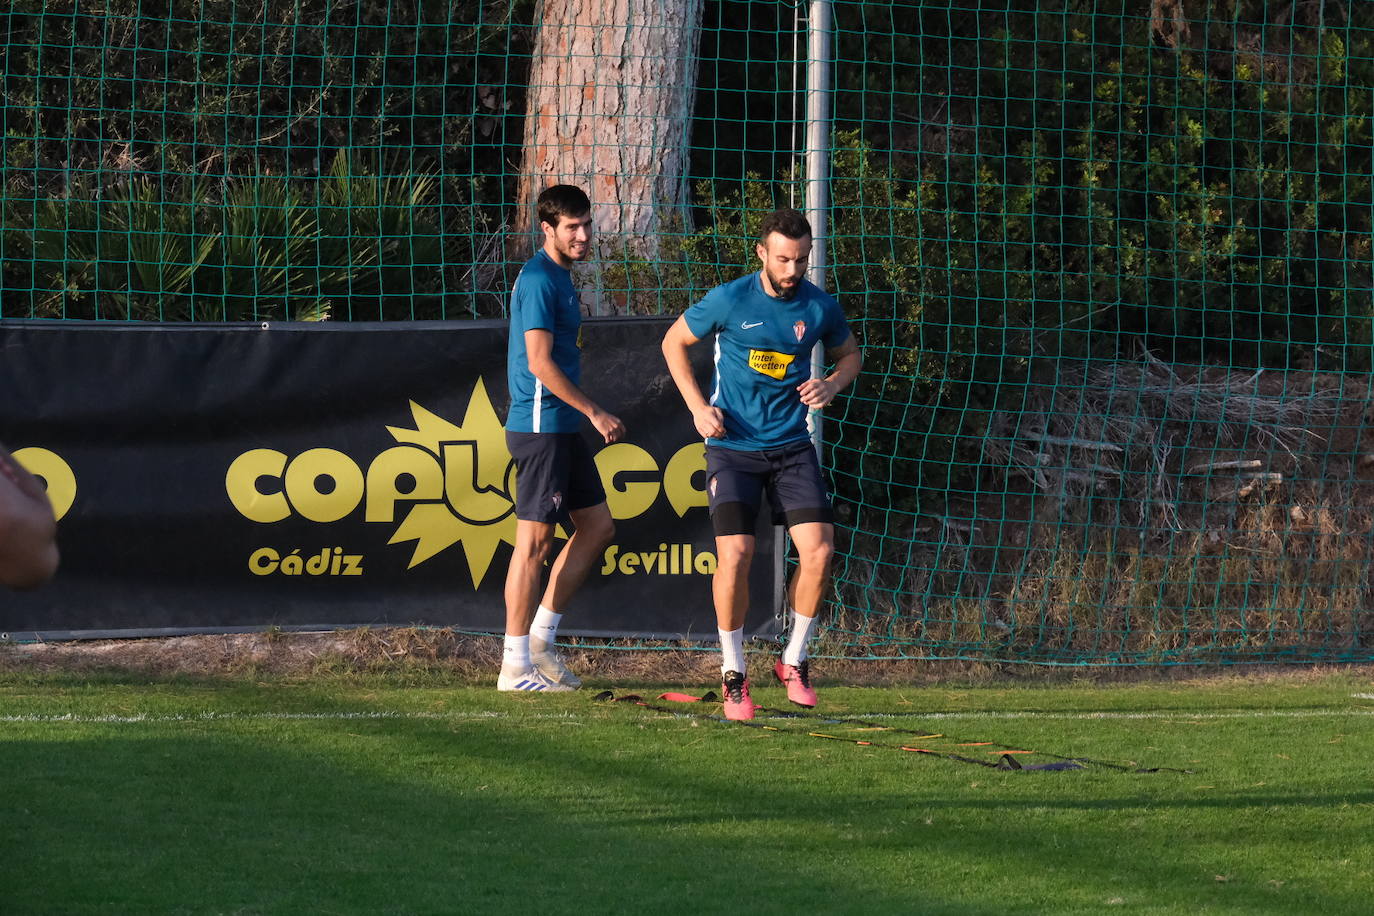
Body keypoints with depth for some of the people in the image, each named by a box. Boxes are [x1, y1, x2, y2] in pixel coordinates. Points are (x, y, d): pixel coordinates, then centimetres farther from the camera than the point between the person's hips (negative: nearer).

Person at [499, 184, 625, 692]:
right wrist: (595, 412, -15)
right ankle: (516, 666, -2)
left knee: (597, 527, 13)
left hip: (563, 428, 10)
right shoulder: (539, 279, -15)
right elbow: (539, 362, -20)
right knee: (535, 540, -6)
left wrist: (586, 416, 21)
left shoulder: (559, 277, 16)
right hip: (540, 426, -10)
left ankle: (541, 637, 17)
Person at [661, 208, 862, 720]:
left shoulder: (820, 308, -3)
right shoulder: (729, 301, -10)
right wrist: (697, 407, -5)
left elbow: (850, 354, 17)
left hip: (792, 447, 3)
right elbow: (674, 342, 5)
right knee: (735, 555, -15)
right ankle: (733, 674, 1)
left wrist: (831, 384, -5)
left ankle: (794, 662, 10)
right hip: (733, 446, -3)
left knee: (819, 550, -10)